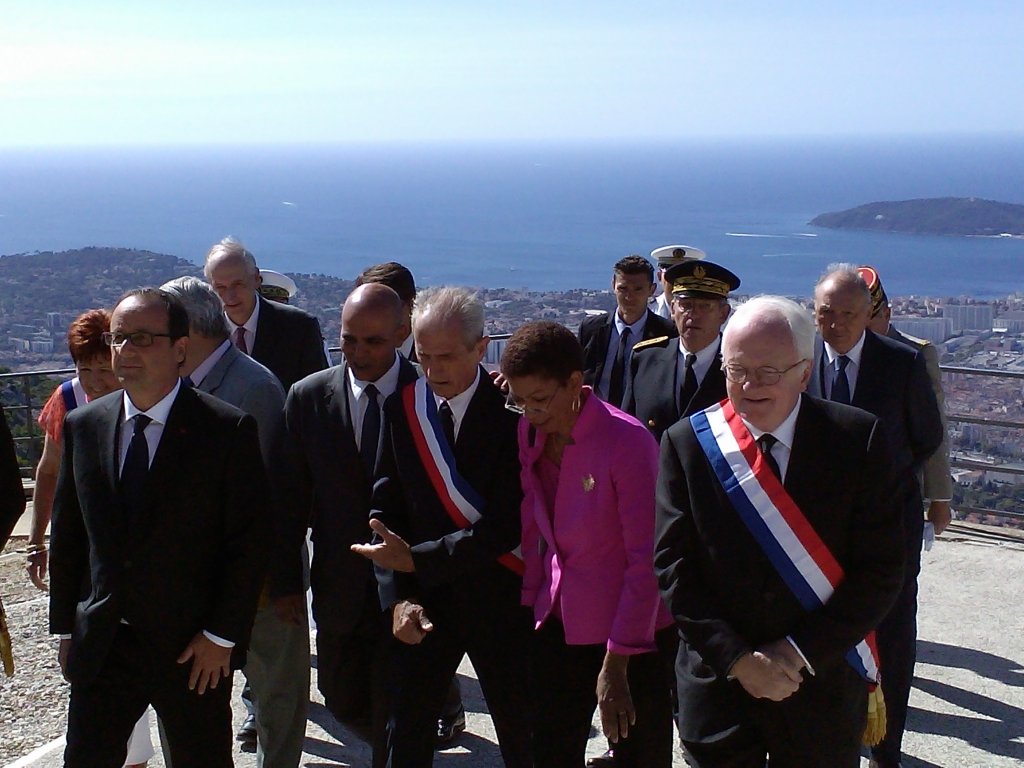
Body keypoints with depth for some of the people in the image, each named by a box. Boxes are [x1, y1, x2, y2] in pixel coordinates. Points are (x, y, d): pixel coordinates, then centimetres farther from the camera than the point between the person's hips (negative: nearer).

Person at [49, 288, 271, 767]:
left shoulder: (228, 430, -10)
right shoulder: (82, 426, 3)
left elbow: (249, 542, -9)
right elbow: (67, 534, 9)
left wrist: (222, 636, -11)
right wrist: (65, 626, 9)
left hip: (194, 650, -3)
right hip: (100, 647, 3)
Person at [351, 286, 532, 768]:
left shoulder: (512, 411, -15)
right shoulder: (401, 407, -2)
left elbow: (506, 525, -19)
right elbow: (386, 507, 2)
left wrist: (417, 560, -20)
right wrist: (398, 595, -8)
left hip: (500, 599, -3)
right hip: (424, 600, 3)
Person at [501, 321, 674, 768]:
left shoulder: (627, 441, -20)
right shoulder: (530, 433, -2)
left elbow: (645, 561, -19)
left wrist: (615, 663, -18)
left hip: (631, 635, -5)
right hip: (557, 625, 6)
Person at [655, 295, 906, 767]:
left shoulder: (859, 439, -7)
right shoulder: (686, 443, -5)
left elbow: (881, 569, -8)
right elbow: (672, 566, -6)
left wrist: (801, 652, -13)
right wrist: (737, 657, -14)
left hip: (824, 682, 0)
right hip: (718, 682, 0)